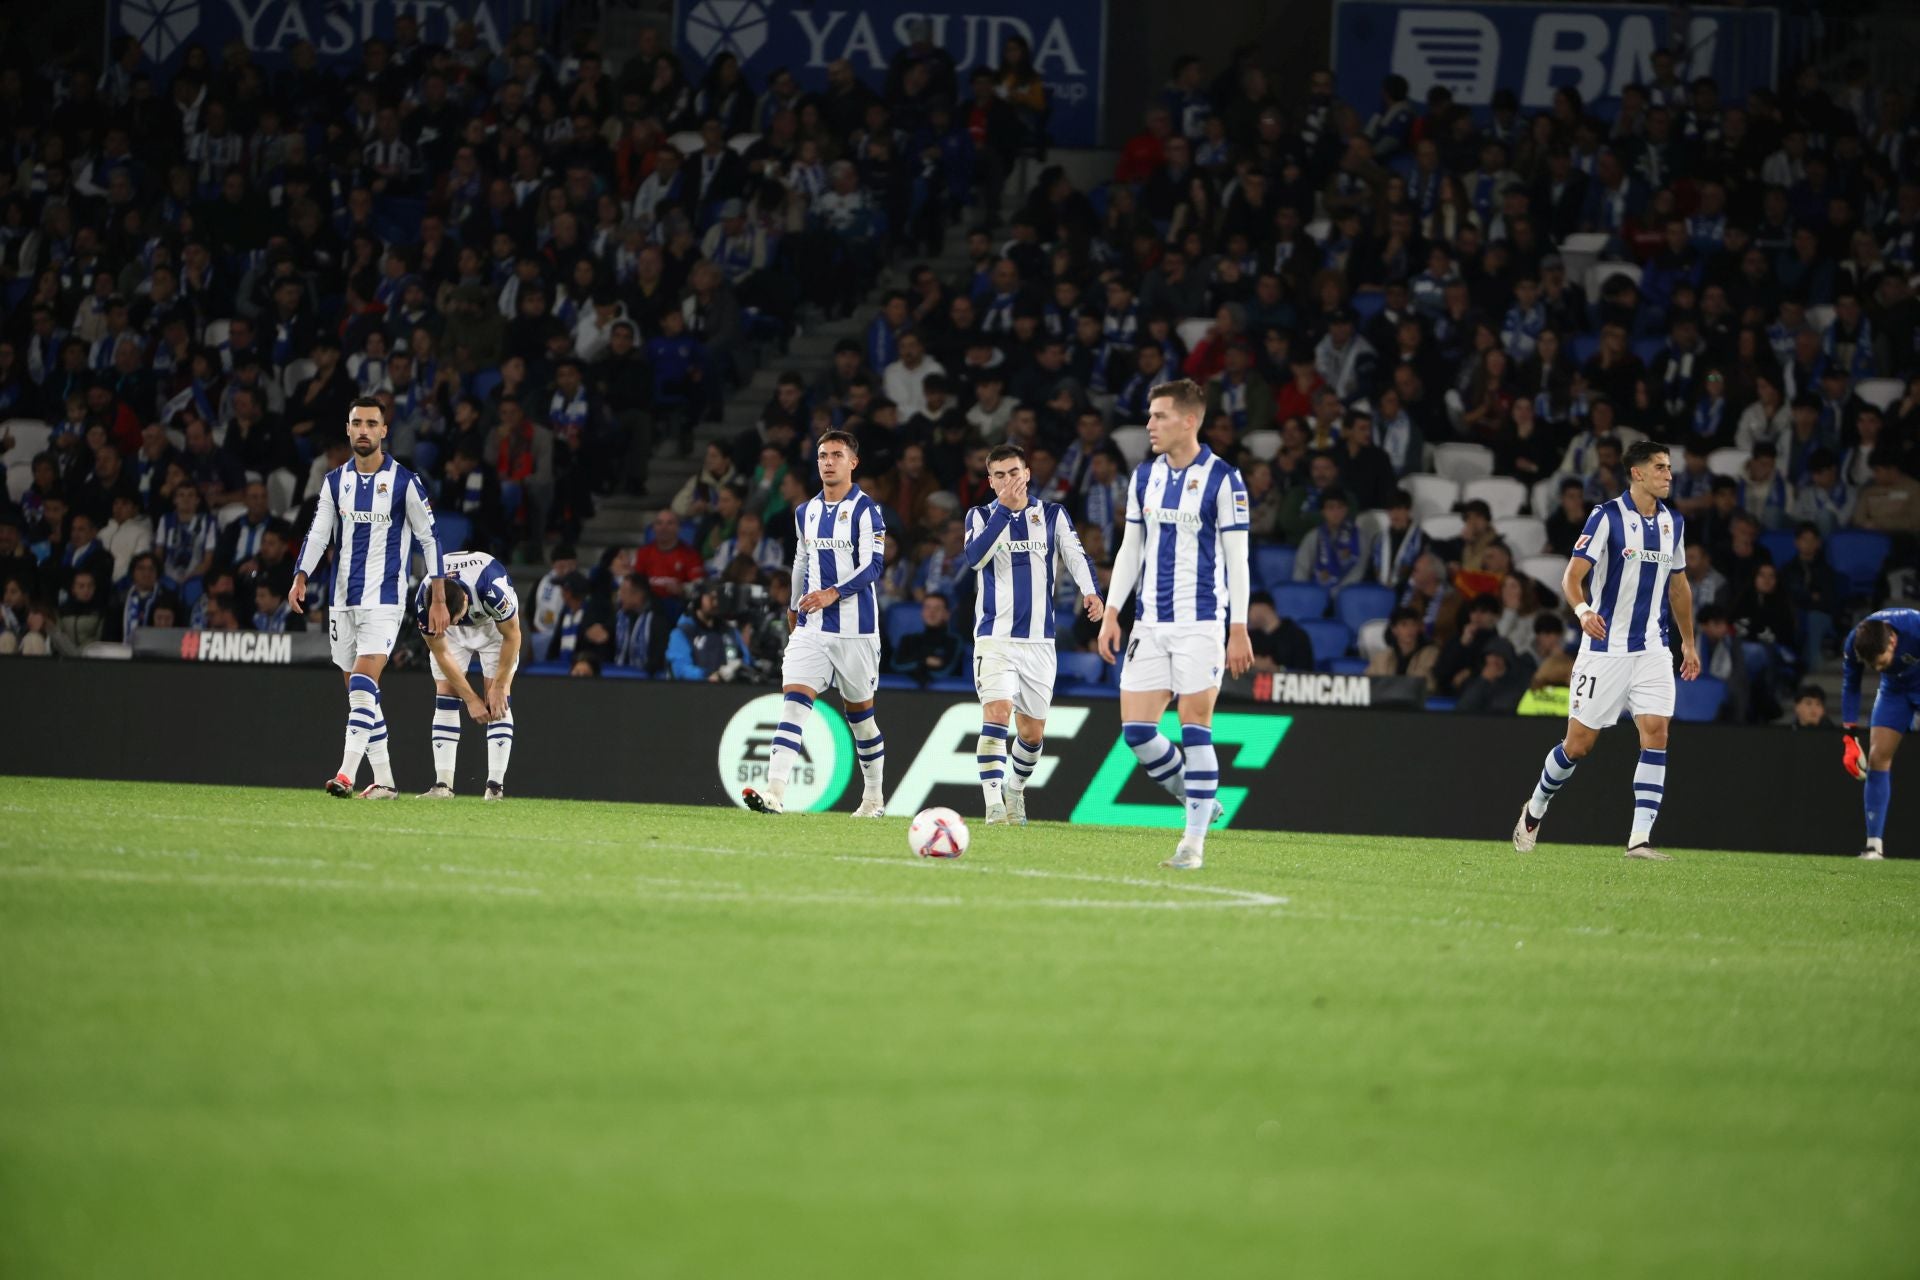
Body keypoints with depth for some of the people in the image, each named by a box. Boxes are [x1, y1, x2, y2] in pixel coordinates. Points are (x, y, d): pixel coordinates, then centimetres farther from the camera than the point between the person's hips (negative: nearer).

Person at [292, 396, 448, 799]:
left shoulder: (404, 482, -4)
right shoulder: (335, 481, 9)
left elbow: (429, 539, -2)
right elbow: (318, 533, 8)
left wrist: (438, 599, -5)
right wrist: (301, 578, -9)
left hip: (383, 600, -6)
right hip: (343, 600, 6)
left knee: (363, 686, -19)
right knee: (359, 693, 7)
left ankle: (346, 775, -26)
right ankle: (383, 780, 14)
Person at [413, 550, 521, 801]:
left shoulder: (492, 589, -43)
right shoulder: (424, 602, -34)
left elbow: (512, 635, -24)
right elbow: (441, 653, -19)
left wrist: (499, 686, -17)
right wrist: (471, 699, -17)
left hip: (495, 624, -2)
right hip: (454, 637, 2)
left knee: (498, 700, -15)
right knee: (445, 696, -10)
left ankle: (495, 785, -17)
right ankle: (443, 785, -11)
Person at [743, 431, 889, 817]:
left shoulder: (865, 509, -7)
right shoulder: (805, 513, 12)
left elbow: (873, 565, -14)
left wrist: (833, 594, -25)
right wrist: (794, 607, 31)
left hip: (855, 628, -4)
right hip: (811, 627, 4)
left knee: (859, 711, 8)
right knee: (794, 698, -14)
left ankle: (874, 796, 27)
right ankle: (775, 792, -26)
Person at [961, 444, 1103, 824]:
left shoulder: (1053, 515, 6)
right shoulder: (981, 516, 3)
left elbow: (1076, 556, -5)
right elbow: (975, 556, -16)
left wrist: (1091, 591, -25)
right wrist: (1004, 508, -21)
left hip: (1039, 640, 2)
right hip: (995, 637, -2)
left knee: (1032, 732, 9)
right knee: (997, 712, -22)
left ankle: (1016, 789, 36)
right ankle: (993, 803, -24)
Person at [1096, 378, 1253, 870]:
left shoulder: (1222, 478, -7)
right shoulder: (1144, 476, 10)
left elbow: (1237, 558, -6)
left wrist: (1239, 629, -10)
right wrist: (1111, 614, 10)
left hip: (1200, 622, -6)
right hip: (1150, 622, 6)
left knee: (1194, 724, -8)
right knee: (1136, 728, -1)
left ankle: (1194, 841, -3)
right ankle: (1197, 800, 20)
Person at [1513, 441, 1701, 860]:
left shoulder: (1673, 523, 8)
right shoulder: (1607, 517, -9)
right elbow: (1573, 575, -15)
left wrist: (1688, 641, 22)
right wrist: (1582, 610, -35)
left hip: (1652, 649, 4)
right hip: (1605, 648, -4)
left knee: (1656, 734, -13)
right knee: (1579, 743, 2)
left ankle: (1640, 838, -14)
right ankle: (1535, 811, 28)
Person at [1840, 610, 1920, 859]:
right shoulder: (1854, 644, -25)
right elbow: (1850, 687, -7)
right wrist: (1850, 737, -9)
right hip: (1895, 689, 3)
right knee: (1878, 757, -7)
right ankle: (1874, 845, -4)